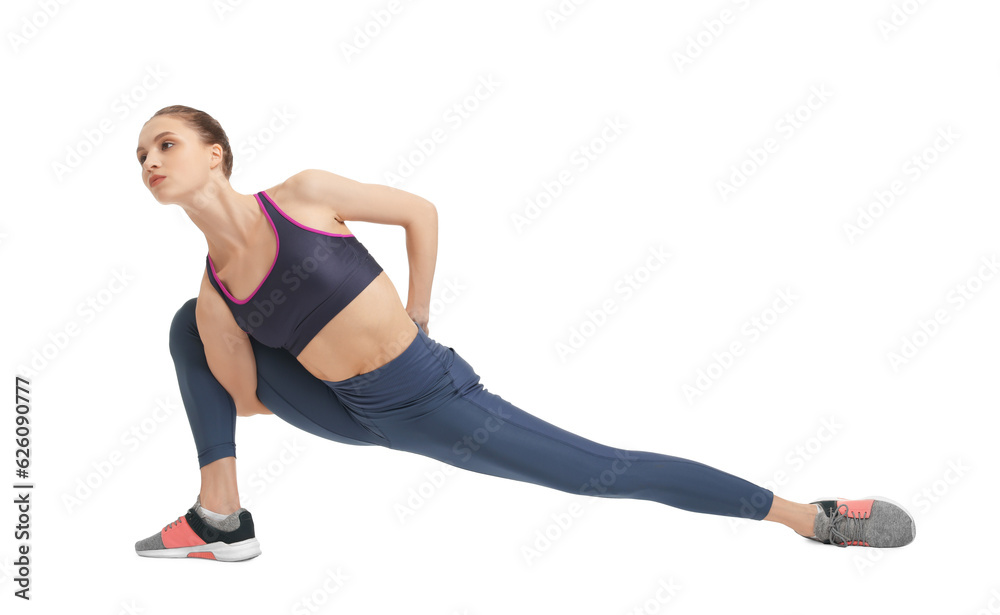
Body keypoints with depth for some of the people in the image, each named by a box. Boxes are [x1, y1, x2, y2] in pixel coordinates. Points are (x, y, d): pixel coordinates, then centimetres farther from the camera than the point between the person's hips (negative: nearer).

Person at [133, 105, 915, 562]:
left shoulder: (302, 193, -12)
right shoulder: (213, 301, -1)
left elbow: (419, 210, -1)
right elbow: (245, 398, 12)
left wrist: (413, 323, 3)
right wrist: (331, 354, 9)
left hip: (427, 401, -4)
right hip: (353, 414, 5)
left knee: (601, 470, -3)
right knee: (187, 328, 4)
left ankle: (814, 517, 11)